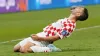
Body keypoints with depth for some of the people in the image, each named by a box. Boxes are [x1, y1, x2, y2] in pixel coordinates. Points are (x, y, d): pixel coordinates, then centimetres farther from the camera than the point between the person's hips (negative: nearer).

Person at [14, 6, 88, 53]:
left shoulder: (70, 25, -17)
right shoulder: (67, 21, 14)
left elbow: (56, 37, -22)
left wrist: (39, 38, -24)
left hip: (42, 41, -10)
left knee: (24, 49, -30)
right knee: (16, 48, 10)